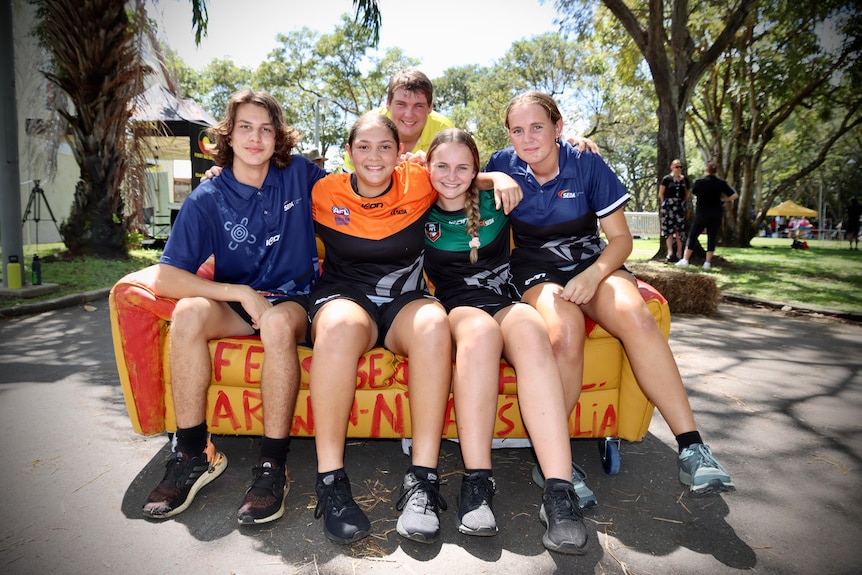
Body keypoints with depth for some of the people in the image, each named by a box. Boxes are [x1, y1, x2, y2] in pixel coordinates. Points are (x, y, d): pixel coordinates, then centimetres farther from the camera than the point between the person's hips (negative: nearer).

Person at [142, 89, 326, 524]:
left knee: (278, 321, -36)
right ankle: (194, 455, -19)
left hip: (294, 301, -1)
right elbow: (166, 278, -14)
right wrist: (242, 293, -22)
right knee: (188, 312, -30)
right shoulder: (208, 198, -6)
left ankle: (273, 464, -28)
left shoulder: (299, 175, -1)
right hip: (237, 305, 1)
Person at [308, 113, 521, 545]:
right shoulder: (325, 193, 4)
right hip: (343, 295, -1)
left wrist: (500, 178, 2)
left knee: (434, 323, -36)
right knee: (340, 326, -39)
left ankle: (422, 480, -34)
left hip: (405, 300, 1)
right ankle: (330, 481, -32)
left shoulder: (418, 183, 4)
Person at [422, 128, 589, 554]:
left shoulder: (495, 203, 13)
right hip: (455, 307, -1)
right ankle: (476, 483, -40)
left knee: (530, 331, -36)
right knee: (480, 329, -39)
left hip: (505, 301, 1)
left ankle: (559, 492, -45)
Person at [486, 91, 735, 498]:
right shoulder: (502, 166, -2)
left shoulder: (587, 164, -5)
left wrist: (593, 275, -22)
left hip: (594, 263, 1)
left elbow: (620, 238, -2)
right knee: (565, 333, -35)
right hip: (538, 271, -1)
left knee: (635, 316, -32)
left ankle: (692, 449, -27)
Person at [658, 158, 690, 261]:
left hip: (680, 206, 3)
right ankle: (670, 252, -5)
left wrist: (685, 203, 10)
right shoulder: (666, 179, 0)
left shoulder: (684, 179, 10)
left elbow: (687, 194, 18)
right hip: (669, 205, -2)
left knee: (679, 230, 0)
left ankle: (679, 254, 3)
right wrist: (664, 204, -1)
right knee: (669, 229, -5)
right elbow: (661, 194, 4)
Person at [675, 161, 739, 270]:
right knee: (712, 238, 6)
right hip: (716, 215, 2)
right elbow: (735, 195, -7)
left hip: (701, 214, -1)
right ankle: (708, 263, 5)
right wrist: (722, 200, 1)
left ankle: (685, 260, 7)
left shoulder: (699, 182, -9)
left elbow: (694, 193, 9)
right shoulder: (721, 183, -5)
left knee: (692, 236, 7)